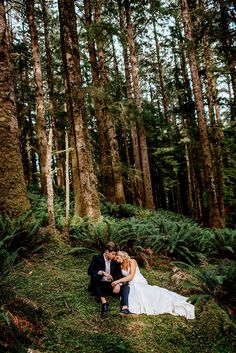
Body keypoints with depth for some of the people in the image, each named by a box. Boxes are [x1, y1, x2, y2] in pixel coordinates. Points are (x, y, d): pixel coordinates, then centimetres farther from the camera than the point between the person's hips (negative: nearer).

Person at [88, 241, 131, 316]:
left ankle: (124, 307, -43)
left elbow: (119, 274, 2)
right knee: (94, 276, -32)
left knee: (126, 287, -19)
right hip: (100, 285, -3)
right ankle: (104, 302, -42)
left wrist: (118, 284, -19)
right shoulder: (97, 258, -5)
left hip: (111, 285, 4)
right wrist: (103, 273, -31)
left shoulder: (115, 261, 6)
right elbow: (90, 271, -17)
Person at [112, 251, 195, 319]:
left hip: (140, 283, -5)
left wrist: (118, 281, -18)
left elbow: (131, 276, -13)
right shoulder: (122, 266, 16)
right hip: (132, 286, 5)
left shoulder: (132, 261, -4)